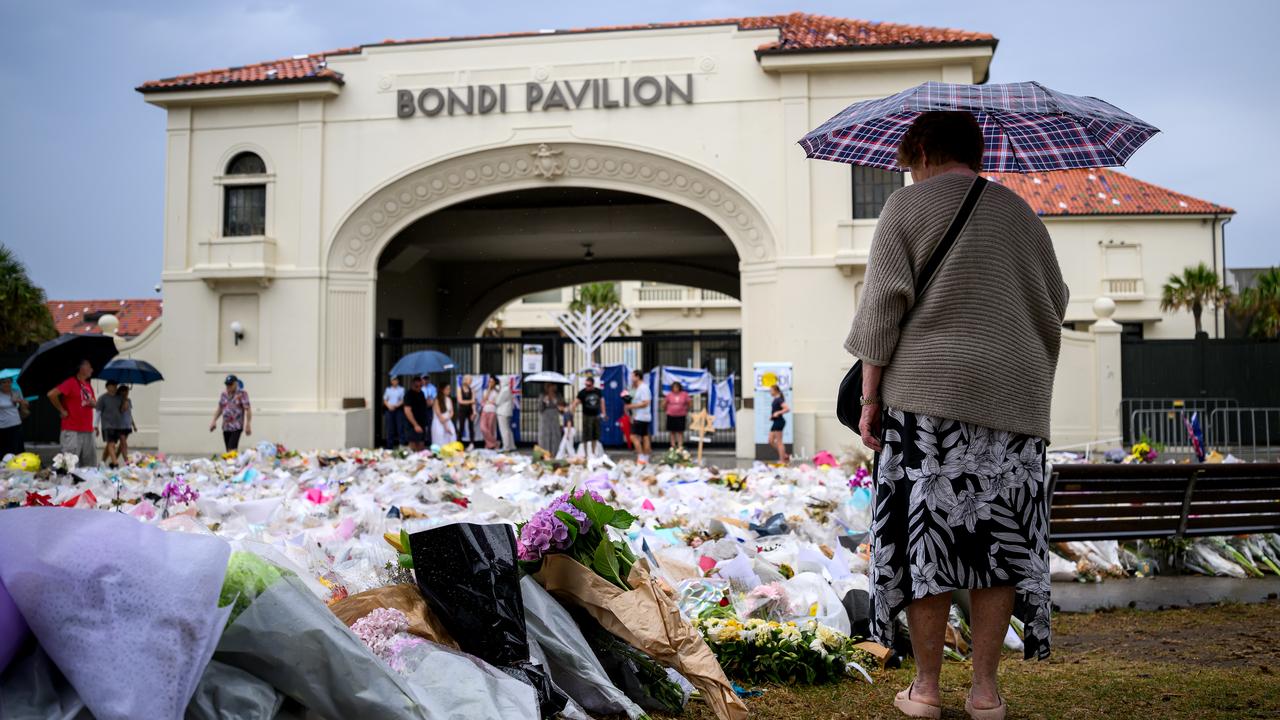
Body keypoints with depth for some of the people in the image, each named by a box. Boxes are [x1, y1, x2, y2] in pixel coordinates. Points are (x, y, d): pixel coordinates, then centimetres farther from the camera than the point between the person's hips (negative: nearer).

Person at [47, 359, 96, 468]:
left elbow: (95, 404, 27)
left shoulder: (88, 386, 15)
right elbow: (52, 394, -18)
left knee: (88, 465, 9)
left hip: (88, 431, 8)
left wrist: (93, 403, 3)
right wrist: (62, 411, -11)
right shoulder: (71, 382, -8)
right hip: (72, 430, -8)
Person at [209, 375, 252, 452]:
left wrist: (248, 425, -17)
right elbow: (219, 409, 19)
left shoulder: (242, 394, -6)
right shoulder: (224, 394, 10)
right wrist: (214, 421, 11)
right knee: (228, 450, 6)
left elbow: (248, 410, -10)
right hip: (226, 426, 6)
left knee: (232, 449, -17)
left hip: (237, 426, -6)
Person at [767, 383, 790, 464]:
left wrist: (778, 413, -24)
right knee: (771, 441, 10)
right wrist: (772, 416, 12)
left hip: (779, 421, -10)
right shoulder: (775, 400, 13)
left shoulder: (779, 400, -15)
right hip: (775, 422, 10)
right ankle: (785, 456, 17)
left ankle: (782, 460, 3)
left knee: (779, 442, -4)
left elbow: (787, 409, -25)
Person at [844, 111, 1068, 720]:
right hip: (1012, 396, 4)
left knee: (924, 534, 2)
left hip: (927, 395, -3)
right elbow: (1055, 304, 17)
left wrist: (869, 396, -4)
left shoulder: (906, 205, 3)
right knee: (998, 538, 8)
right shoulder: (1019, 213, 15)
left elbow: (882, 305, -5)